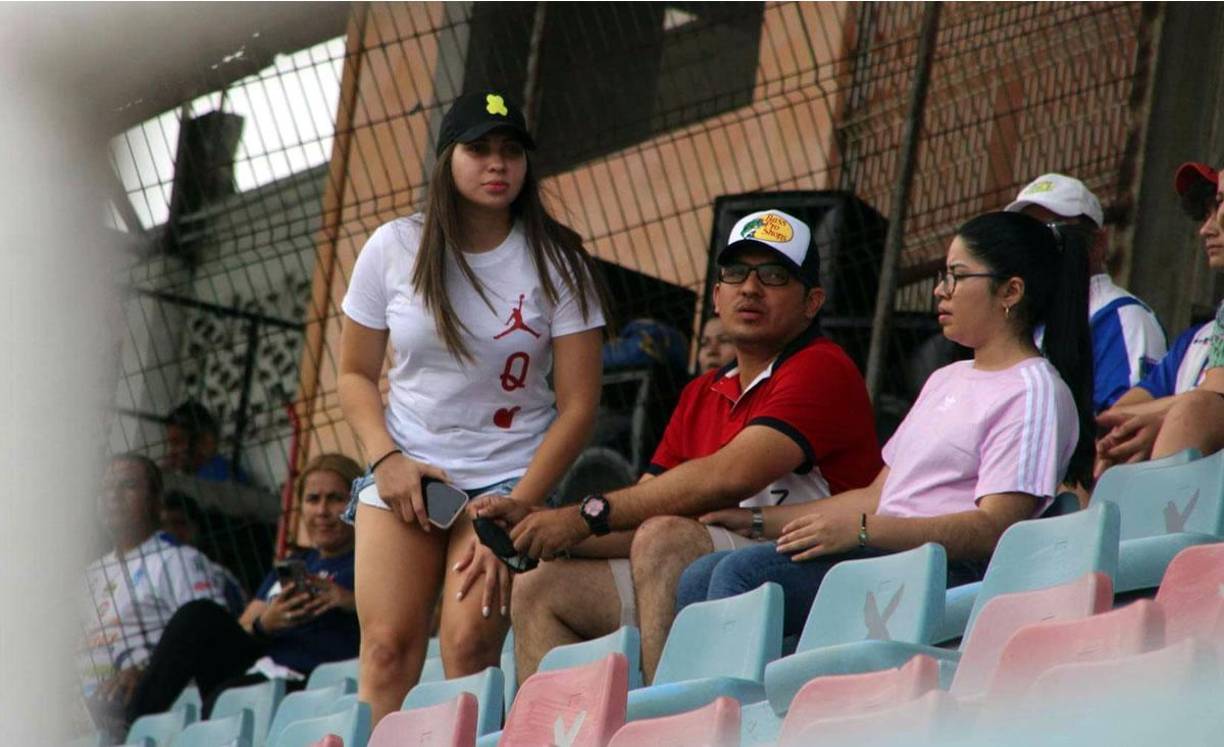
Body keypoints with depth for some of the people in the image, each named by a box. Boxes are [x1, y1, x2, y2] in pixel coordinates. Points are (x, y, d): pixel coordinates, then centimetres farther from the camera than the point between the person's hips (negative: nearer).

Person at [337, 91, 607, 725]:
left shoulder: (557, 263, -4)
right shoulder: (394, 250, 1)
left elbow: (577, 406, -6)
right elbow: (356, 373, 10)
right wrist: (386, 458, -9)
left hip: (510, 477, -1)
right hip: (404, 470, 2)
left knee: (470, 646, -18)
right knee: (386, 648, -13)